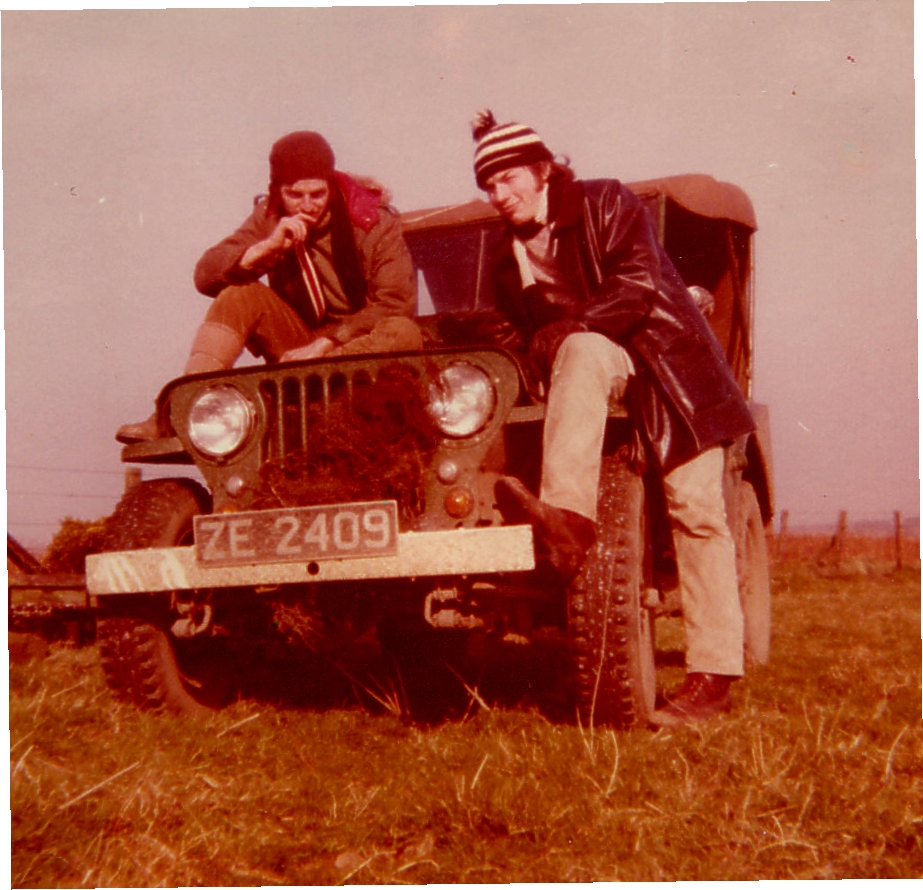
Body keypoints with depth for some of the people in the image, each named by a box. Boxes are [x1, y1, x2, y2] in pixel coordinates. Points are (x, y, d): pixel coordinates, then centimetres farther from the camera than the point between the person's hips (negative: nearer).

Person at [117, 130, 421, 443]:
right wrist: (268, 246, -27)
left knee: (405, 334, -35)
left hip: (362, 347, -2)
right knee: (240, 294, -20)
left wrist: (323, 345, -25)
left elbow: (397, 304, -19)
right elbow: (206, 276, -11)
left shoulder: (376, 223, -11)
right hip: (299, 344, 3)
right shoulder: (269, 217, -2)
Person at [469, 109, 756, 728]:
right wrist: (550, 353, -11)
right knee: (580, 353, -34)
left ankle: (714, 675, -13)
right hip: (599, 363, 4)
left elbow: (638, 287, -16)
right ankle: (568, 516, -46)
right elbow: (530, 338, 12)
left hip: (665, 356, -4)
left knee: (695, 509, -12)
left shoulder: (606, 204, -4)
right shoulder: (509, 261, 11)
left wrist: (559, 334, -21)